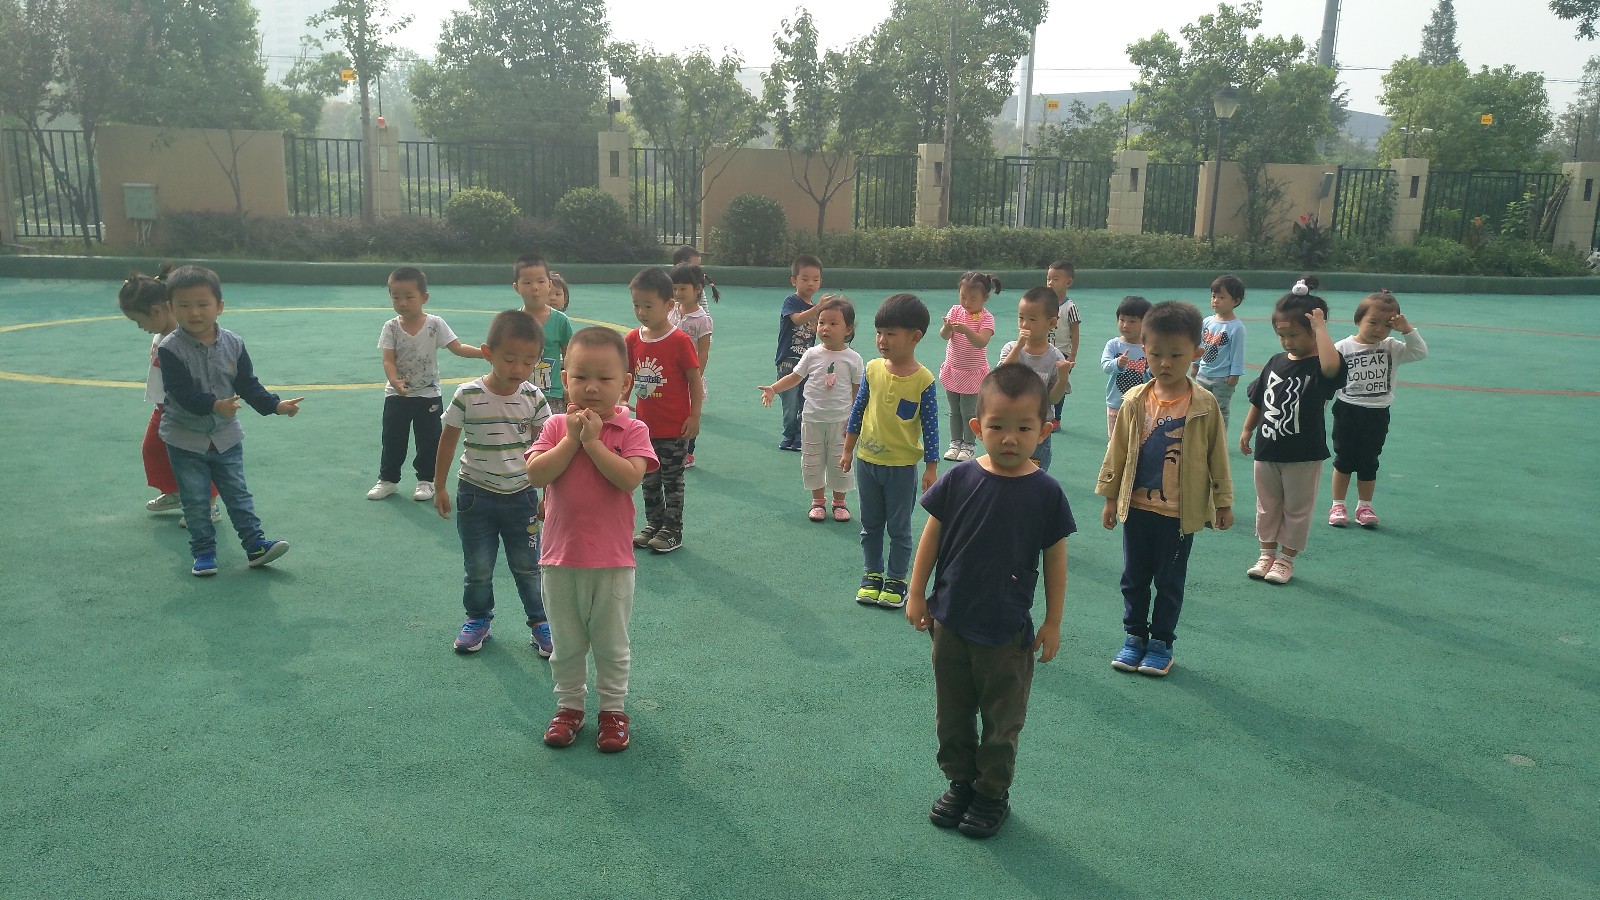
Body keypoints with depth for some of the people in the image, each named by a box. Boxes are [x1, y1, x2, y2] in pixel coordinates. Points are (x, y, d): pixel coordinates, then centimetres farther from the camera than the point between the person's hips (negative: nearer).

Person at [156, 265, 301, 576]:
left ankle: (255, 544, 12)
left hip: (226, 436, 3)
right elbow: (182, 392, -24)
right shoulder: (170, 349, -16)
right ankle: (203, 551, 16)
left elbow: (248, 385, 1)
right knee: (195, 501, 6)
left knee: (238, 494, 8)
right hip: (185, 438, -2)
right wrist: (215, 405, -37)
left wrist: (276, 405, -10)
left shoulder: (233, 344, -5)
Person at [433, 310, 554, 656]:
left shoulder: (534, 398, -9)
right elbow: (448, 441, -1)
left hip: (521, 497, 1)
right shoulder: (468, 396, -14)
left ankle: (539, 622, 26)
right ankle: (478, 619, 33)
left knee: (528, 567, 10)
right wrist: (440, 488, 3)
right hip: (476, 496, -1)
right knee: (478, 569, 11)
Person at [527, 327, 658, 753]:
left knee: (611, 644, 14)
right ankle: (569, 705, 35)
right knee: (566, 643, 17)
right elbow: (536, 474, -14)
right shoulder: (556, 427, -1)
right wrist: (572, 439, -18)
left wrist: (592, 441, -21)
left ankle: (612, 709, 31)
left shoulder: (631, 430, -8)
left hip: (612, 560, -2)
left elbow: (630, 478, -24)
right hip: (561, 557, 2)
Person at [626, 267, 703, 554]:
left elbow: (695, 380, -10)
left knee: (672, 480, 6)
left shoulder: (679, 341, -14)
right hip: (645, 425, 5)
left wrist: (694, 416, -11)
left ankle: (672, 531, 17)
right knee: (649, 480, 17)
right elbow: (627, 377, 10)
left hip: (674, 428, -5)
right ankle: (653, 525, 31)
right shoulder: (633, 339, 1)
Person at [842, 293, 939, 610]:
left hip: (902, 465, -4)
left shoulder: (923, 380, -15)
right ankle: (872, 575, 30)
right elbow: (857, 410, 6)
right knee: (870, 524, 16)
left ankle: (896, 580, 23)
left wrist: (931, 469, -7)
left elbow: (930, 427, -9)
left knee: (899, 527, 9)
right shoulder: (872, 369, -5)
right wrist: (848, 450, 9)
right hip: (867, 460, 4)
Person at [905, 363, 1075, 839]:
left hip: (1008, 633, -2)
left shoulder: (1045, 492, -13)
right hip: (949, 623, 2)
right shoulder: (959, 479, -10)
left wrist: (1053, 623, -1)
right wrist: (917, 595, 2)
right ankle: (960, 784, 38)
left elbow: (1055, 558, -4)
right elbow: (931, 536, 0)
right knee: (952, 716, 18)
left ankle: (992, 795, 33)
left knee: (1001, 722, 14)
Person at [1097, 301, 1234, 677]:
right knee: (1134, 577, 13)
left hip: (1181, 512, -2)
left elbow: (1217, 456, -1)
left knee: (1170, 581, 11)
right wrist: (1110, 498, 7)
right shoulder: (1135, 401, -4)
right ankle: (1135, 636, 29)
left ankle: (1161, 642, 25)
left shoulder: (1204, 405, -10)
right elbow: (1117, 451, 4)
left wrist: (1223, 503, 3)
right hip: (1136, 507, 2)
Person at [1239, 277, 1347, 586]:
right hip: (1267, 450, 5)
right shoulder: (1276, 363, 3)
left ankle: (1286, 559, 23)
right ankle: (1267, 554, 30)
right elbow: (1258, 400, 13)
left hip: (1304, 455, -5)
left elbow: (1331, 365, -41)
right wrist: (1247, 430, 13)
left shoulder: (1320, 365, -15)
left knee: (1297, 509, 9)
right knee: (1267, 507, 16)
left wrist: (1320, 327, -32)